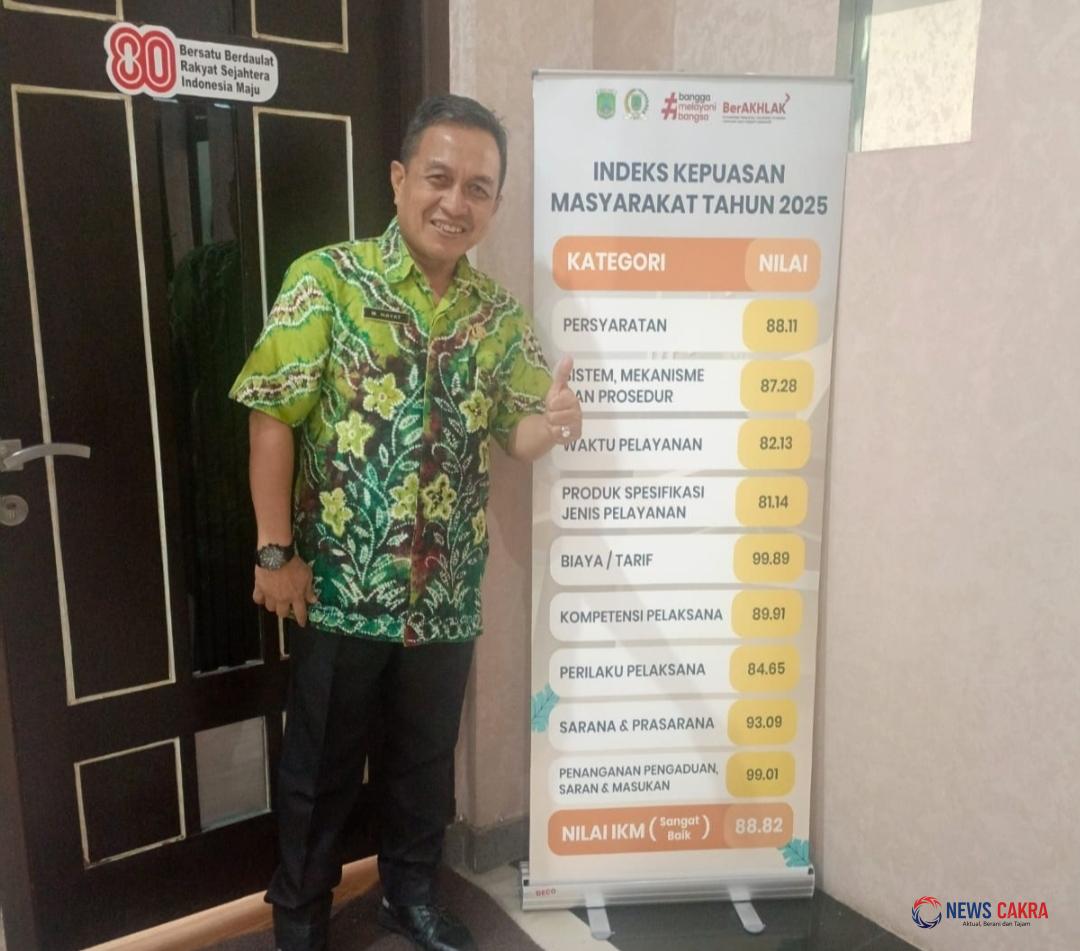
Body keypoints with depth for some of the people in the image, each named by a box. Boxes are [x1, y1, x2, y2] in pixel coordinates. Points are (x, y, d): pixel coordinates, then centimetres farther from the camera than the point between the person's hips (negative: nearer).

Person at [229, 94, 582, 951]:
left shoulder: (501, 316, 3)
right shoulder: (326, 280, -10)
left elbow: (515, 439, 4)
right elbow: (273, 418, -10)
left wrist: (552, 421, -20)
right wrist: (275, 551, -11)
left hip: (448, 594, 4)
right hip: (340, 587, -3)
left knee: (426, 758, 20)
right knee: (322, 767, 14)